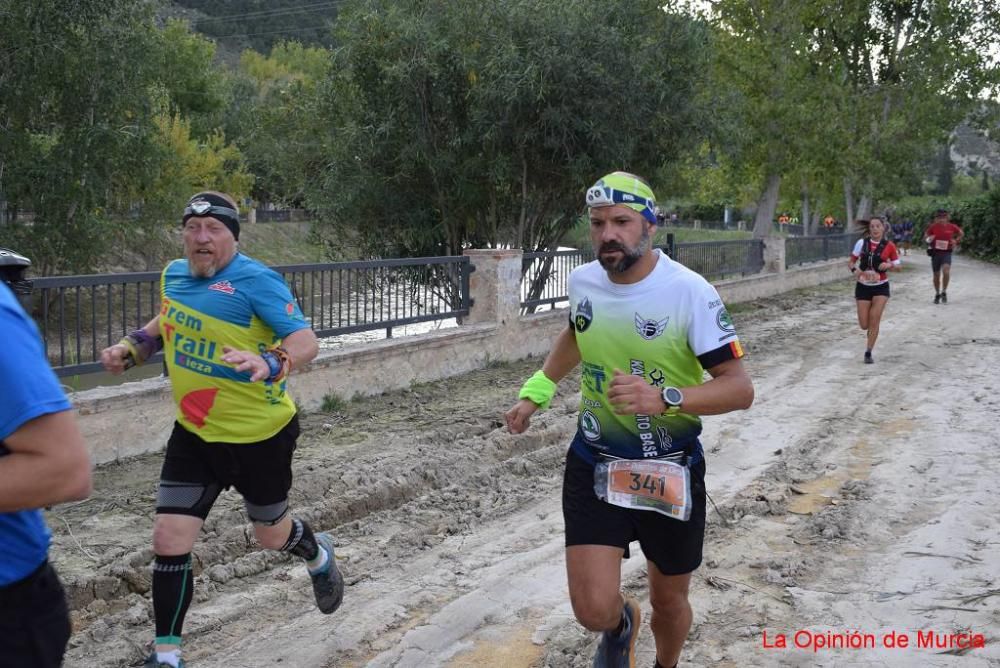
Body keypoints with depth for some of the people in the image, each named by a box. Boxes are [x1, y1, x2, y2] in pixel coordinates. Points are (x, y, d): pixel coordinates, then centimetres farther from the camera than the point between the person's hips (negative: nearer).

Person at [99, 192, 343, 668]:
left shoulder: (255, 280, -19)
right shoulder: (174, 274, 1)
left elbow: (306, 341, -25)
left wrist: (270, 365, -45)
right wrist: (130, 349, 6)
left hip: (260, 435, -5)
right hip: (194, 433, 5)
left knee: (271, 536, 17)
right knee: (169, 542, -2)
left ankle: (318, 555, 53)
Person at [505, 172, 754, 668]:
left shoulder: (689, 292, -19)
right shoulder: (583, 280, -4)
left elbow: (740, 388, -22)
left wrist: (665, 398, -37)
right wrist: (535, 393, 17)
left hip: (670, 469, -2)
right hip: (594, 464, 2)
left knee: (669, 601, 15)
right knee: (593, 610, -9)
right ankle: (621, 624, 30)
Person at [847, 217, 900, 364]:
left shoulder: (889, 246, -6)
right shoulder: (862, 243, -5)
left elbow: (897, 264, 4)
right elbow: (851, 261, 3)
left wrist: (889, 265, -18)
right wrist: (854, 269, -19)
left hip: (881, 287, -1)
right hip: (863, 286, 1)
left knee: (875, 321, -8)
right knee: (864, 325, 1)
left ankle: (868, 353, 5)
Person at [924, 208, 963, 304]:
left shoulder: (951, 227, -3)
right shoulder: (933, 227, -3)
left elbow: (961, 233, 16)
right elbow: (925, 238, 8)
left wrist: (956, 241, 2)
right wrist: (928, 240, -13)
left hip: (946, 253, -1)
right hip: (935, 253, 1)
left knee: (946, 271, -24)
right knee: (936, 275, 9)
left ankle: (944, 292, -7)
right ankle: (937, 294, 28)